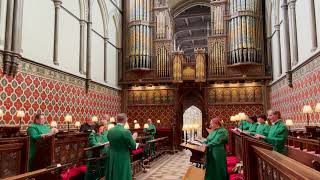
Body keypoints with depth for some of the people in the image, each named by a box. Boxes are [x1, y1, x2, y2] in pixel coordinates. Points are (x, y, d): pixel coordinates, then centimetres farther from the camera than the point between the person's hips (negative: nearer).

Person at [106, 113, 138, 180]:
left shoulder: (110, 131, -1)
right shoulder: (126, 132, -19)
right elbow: (133, 147, -11)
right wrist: (133, 138, 8)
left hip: (112, 159, 6)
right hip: (123, 159, -5)